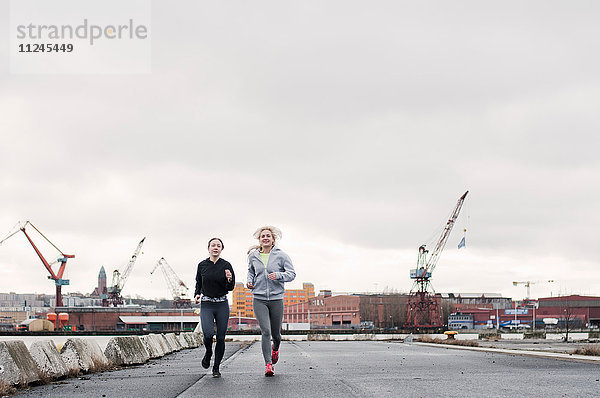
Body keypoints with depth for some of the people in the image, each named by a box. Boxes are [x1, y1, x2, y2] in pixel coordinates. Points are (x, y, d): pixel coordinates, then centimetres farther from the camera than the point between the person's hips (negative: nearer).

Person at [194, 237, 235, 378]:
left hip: (222, 304, 0)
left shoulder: (226, 265, -1)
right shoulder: (202, 265, 3)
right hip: (206, 304, 0)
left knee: (221, 338, 0)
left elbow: (230, 288, 0)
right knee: (208, 334, -18)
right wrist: (197, 294, 1)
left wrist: (229, 280, -20)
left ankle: (216, 367, 15)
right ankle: (208, 352, 15)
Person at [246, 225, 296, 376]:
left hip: (276, 298, 0)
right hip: (259, 299, 0)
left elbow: (292, 273, -4)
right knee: (265, 331, -14)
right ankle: (268, 364, -9)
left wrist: (278, 275, -21)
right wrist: (249, 281, 6)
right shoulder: (253, 256, 7)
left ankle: (275, 348, 46)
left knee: (276, 333, 10)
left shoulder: (281, 255, -1)